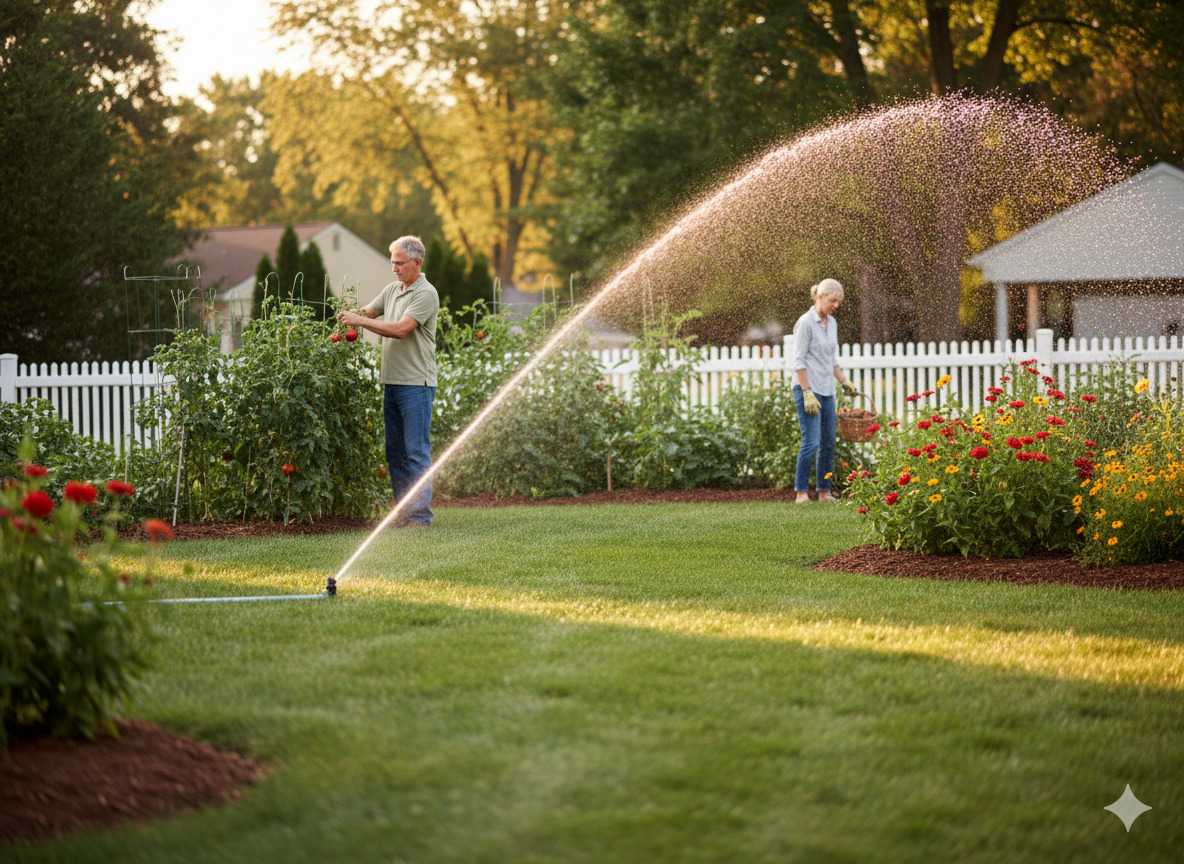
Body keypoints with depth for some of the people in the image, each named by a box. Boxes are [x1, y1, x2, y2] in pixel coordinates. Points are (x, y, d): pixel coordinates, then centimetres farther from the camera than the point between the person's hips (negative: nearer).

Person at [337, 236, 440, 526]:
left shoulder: (426, 293, -11)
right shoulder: (392, 290, 15)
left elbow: (401, 329, -20)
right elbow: (368, 312, 18)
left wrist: (360, 321, -18)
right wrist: (349, 314, -5)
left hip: (416, 384, -8)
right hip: (391, 383, 8)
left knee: (417, 452, -8)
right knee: (395, 452, 10)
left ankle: (420, 516, -7)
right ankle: (403, 512, 16)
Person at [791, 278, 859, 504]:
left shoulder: (832, 323, 13)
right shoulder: (806, 323, -11)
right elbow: (799, 362, -13)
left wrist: (845, 382, 14)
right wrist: (807, 393, -18)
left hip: (827, 391, 8)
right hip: (809, 390, -8)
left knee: (828, 443, 8)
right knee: (811, 442, -14)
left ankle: (824, 492, 14)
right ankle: (801, 493, -12)